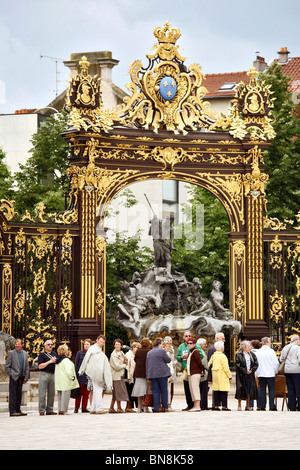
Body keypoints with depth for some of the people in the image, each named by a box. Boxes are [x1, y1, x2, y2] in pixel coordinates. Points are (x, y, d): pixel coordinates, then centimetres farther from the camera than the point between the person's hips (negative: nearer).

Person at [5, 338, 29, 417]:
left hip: (21, 377, 5)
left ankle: (18, 410, 14)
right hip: (14, 377, -5)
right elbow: (7, 366, -4)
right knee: (13, 395, -5)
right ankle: (12, 411, -4)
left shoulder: (25, 354, 11)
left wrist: (26, 377, 8)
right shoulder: (11, 353, -3)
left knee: (19, 395, 8)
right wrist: (11, 374, -9)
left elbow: (27, 366, 14)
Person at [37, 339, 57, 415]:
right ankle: (41, 411, -4)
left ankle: (50, 410, 13)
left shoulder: (54, 354, 16)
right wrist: (50, 361, -16)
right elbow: (40, 366, -13)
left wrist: (55, 361, -2)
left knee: (51, 393, 7)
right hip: (44, 374, -6)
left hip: (52, 375, 6)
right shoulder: (42, 354, -3)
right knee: (42, 394, -5)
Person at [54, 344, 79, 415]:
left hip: (58, 382, 9)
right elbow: (68, 371, -21)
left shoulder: (57, 360, 11)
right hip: (65, 382, -8)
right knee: (65, 395, -4)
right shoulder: (66, 360, -15)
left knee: (60, 396, 13)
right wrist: (72, 377, -8)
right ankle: (63, 410, -4)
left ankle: (60, 410, 16)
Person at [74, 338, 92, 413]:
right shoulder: (79, 353, 3)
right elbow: (76, 365, 2)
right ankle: (76, 408, 4)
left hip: (89, 377, 2)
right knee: (79, 393, -1)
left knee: (86, 393, 5)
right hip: (81, 376, -2)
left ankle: (84, 408, 10)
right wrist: (76, 375, -5)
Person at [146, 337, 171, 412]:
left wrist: (148, 376, 15)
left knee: (155, 391, 4)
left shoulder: (149, 353, 13)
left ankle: (156, 408, -1)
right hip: (162, 374, -5)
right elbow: (168, 360, -2)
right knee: (164, 390, 4)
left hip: (152, 374, 5)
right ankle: (164, 407, 2)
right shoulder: (162, 351, -6)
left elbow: (147, 364, 13)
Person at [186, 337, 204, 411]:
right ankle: (195, 406, 9)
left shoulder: (195, 352, -11)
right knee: (192, 390, 8)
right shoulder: (190, 352, 18)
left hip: (195, 373, -10)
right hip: (190, 373, 10)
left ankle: (197, 406, -18)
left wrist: (201, 370, -1)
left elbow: (199, 362, -12)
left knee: (195, 389, -14)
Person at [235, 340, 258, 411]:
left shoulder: (252, 354, 10)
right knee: (241, 389, -6)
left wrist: (251, 370, -8)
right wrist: (245, 371, -13)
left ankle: (247, 405, 11)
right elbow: (238, 365, -9)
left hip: (250, 375, 4)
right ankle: (239, 405, 3)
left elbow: (256, 364, 8)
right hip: (241, 375, -4)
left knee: (249, 390, 3)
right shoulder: (238, 355, -4)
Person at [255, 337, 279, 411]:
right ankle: (272, 407, -4)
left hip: (261, 374, 3)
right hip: (270, 374, -3)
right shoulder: (271, 351, -8)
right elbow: (276, 362, -9)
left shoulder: (258, 352, 4)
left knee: (262, 390, 5)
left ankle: (262, 407, 2)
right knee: (271, 390, 1)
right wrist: (275, 371, 5)